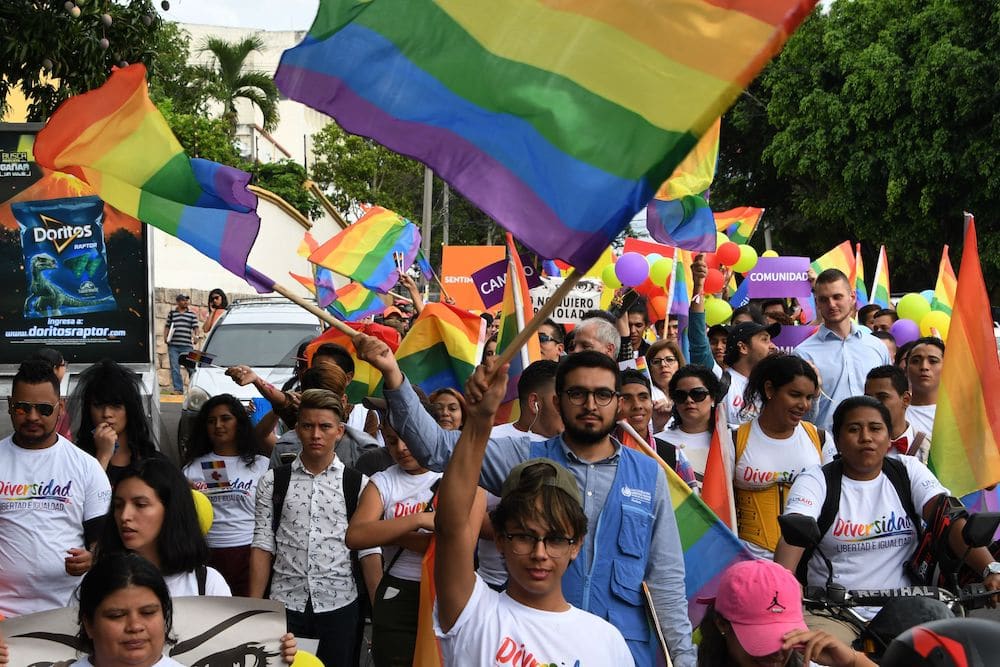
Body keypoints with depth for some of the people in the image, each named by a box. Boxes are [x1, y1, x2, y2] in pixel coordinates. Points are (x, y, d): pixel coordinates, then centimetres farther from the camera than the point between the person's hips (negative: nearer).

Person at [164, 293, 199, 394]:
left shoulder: (192, 314, 9)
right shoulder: (171, 313, 12)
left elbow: (195, 328, 7)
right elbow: (167, 327, 17)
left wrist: (195, 337, -11)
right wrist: (165, 338, 2)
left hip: (187, 345, -1)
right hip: (173, 345, 1)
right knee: (175, 368, 0)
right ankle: (178, 388, 5)